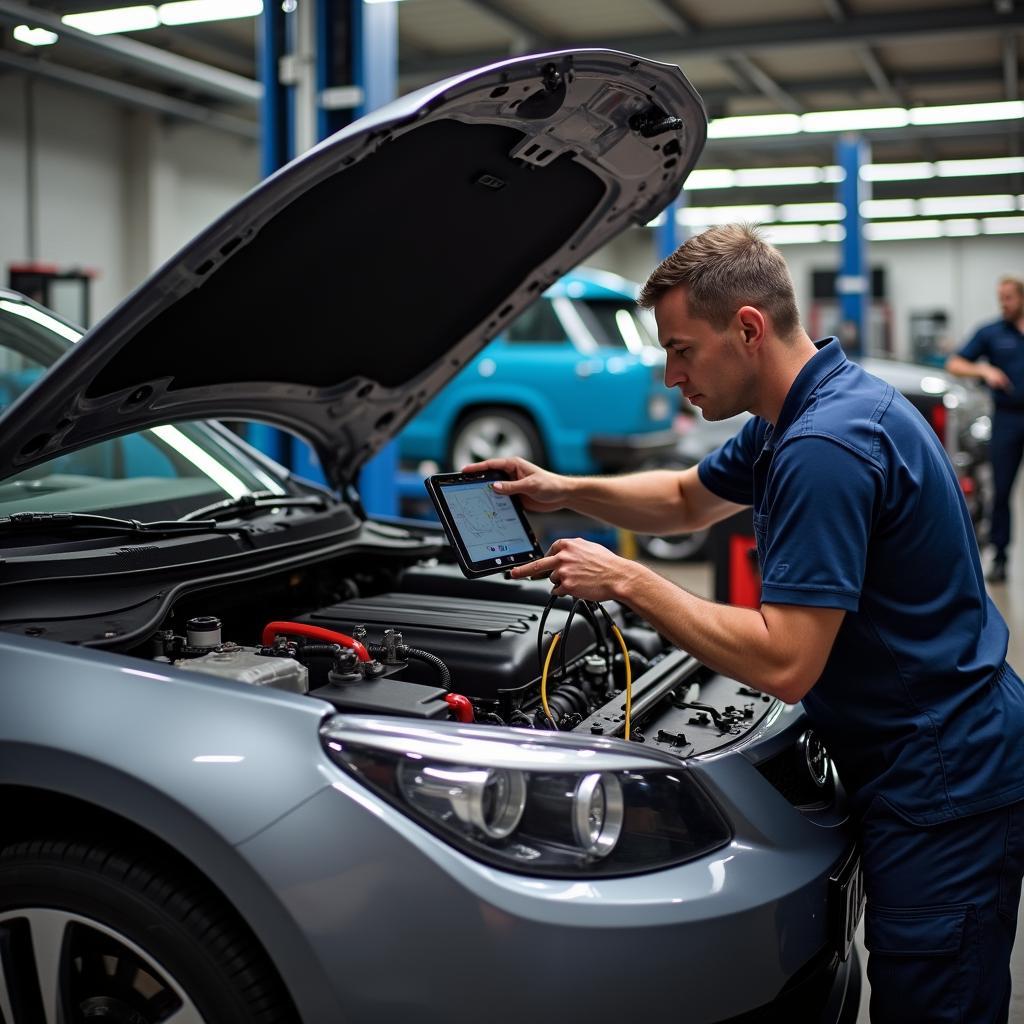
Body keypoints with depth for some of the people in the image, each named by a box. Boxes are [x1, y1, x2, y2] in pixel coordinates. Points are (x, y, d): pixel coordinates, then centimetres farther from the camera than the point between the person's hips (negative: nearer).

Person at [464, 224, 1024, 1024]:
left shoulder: (824, 446, -26)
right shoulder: (798, 416, 7)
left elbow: (784, 664, -28)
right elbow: (689, 500, 23)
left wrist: (626, 581, -20)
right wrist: (567, 491, 8)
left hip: (943, 788, -10)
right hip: (918, 769, 10)